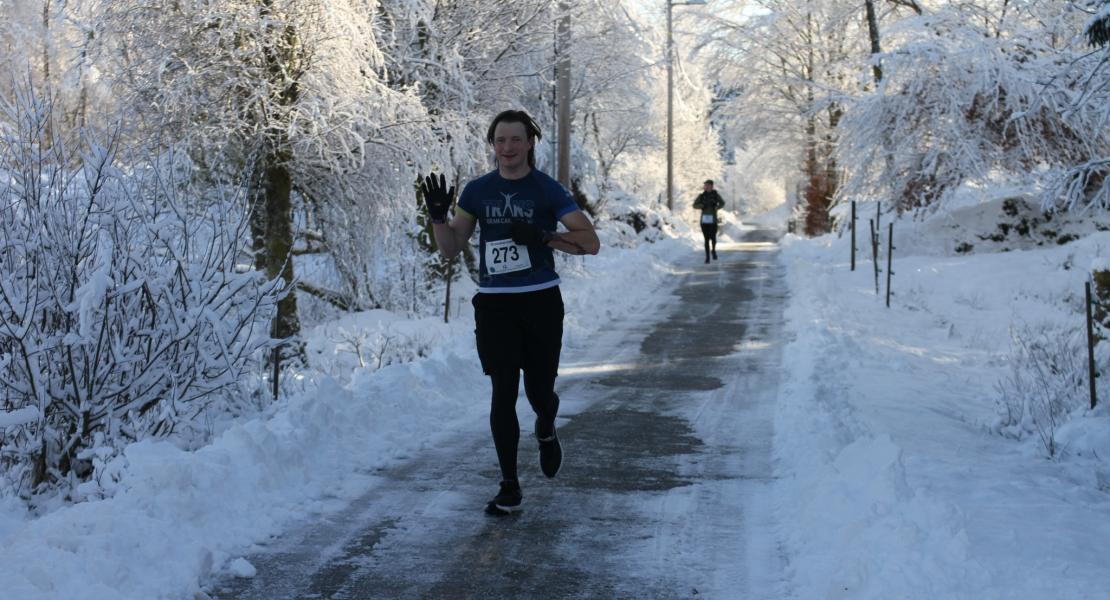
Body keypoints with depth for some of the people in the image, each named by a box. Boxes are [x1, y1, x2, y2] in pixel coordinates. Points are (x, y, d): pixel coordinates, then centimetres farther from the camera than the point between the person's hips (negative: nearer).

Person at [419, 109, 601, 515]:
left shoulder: (547, 190, -2)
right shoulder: (477, 191, 6)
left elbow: (591, 243, -7)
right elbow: (450, 249, 7)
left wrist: (542, 237, -20)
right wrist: (438, 216, -12)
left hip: (540, 301, -1)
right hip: (494, 303, 1)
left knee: (539, 392, 5)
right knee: (503, 394, -4)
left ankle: (546, 432, 43)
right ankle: (509, 487, 5)